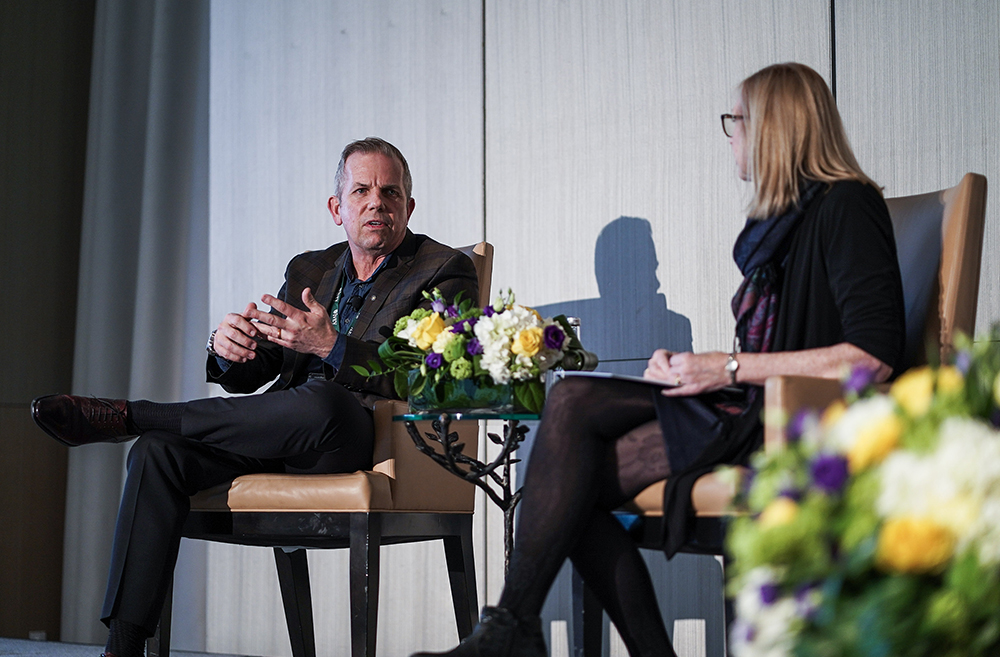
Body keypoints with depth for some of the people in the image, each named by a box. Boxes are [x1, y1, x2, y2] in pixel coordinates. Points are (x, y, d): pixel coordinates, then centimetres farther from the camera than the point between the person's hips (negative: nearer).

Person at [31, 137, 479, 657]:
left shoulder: (445, 273, 4)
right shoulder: (308, 270, 21)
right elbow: (246, 376, 15)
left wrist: (331, 345, -23)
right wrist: (225, 347, -11)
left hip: (363, 443, -5)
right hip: (283, 441, 5)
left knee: (320, 401, -39)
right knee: (157, 453, -19)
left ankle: (128, 416, -22)